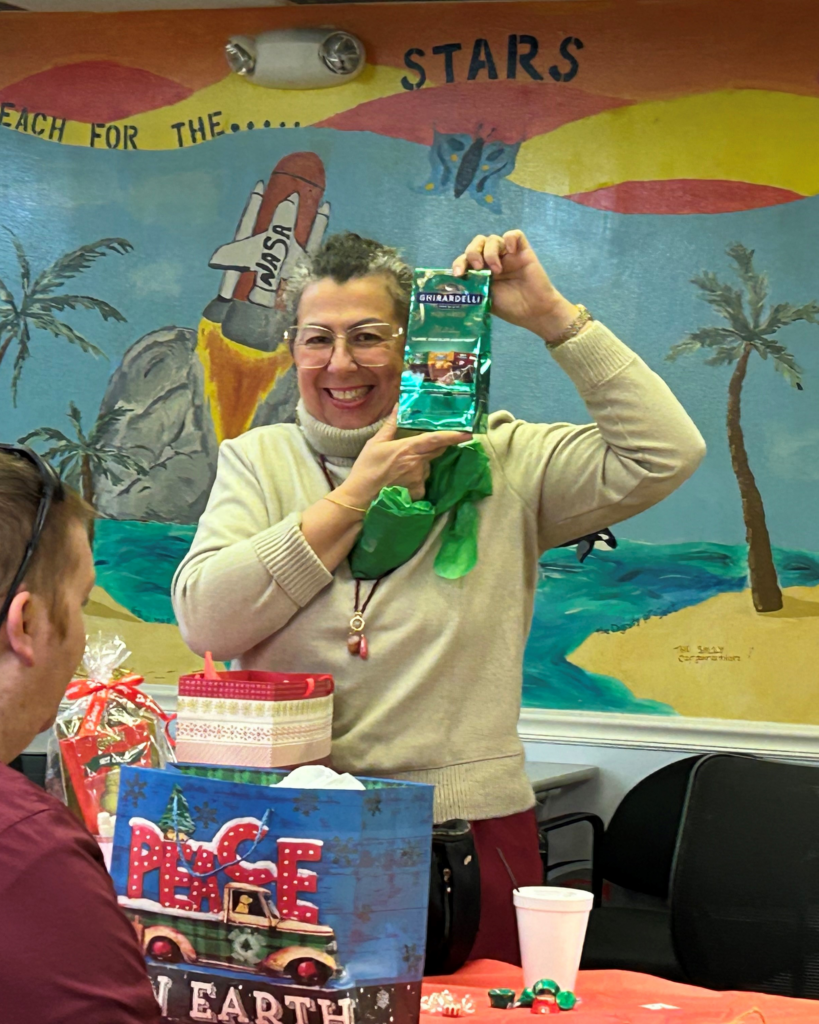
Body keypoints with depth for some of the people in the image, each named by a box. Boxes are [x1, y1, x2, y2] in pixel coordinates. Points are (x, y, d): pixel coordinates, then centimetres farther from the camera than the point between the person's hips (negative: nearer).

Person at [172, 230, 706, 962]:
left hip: (467, 824, -1)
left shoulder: (499, 459, 3)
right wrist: (355, 496, -7)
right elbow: (203, 619, -6)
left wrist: (553, 317, -7)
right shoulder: (256, 460, 8)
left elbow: (663, 455, -8)